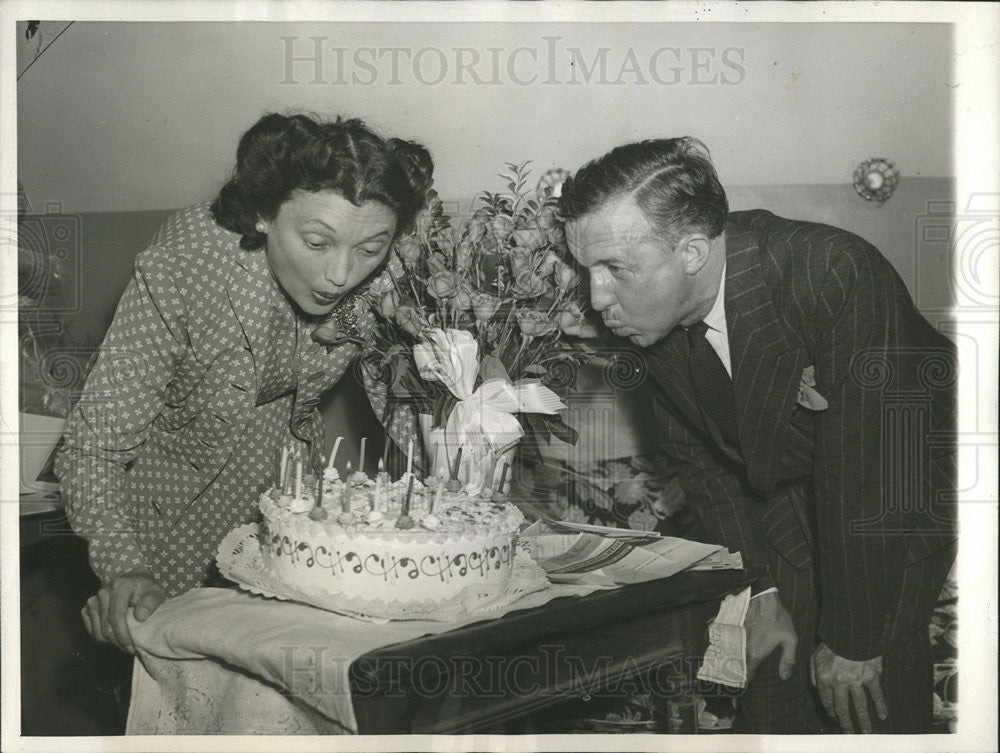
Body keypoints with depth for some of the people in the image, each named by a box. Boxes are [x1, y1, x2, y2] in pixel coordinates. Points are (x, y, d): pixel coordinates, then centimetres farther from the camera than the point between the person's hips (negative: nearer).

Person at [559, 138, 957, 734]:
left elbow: (866, 471, -30)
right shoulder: (656, 316, -15)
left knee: (868, 691, -12)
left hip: (902, 487, -4)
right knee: (772, 675, 2)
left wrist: (850, 641, -22)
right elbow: (700, 460, -2)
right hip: (787, 494, 5)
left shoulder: (833, 273, -35)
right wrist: (759, 591, -6)